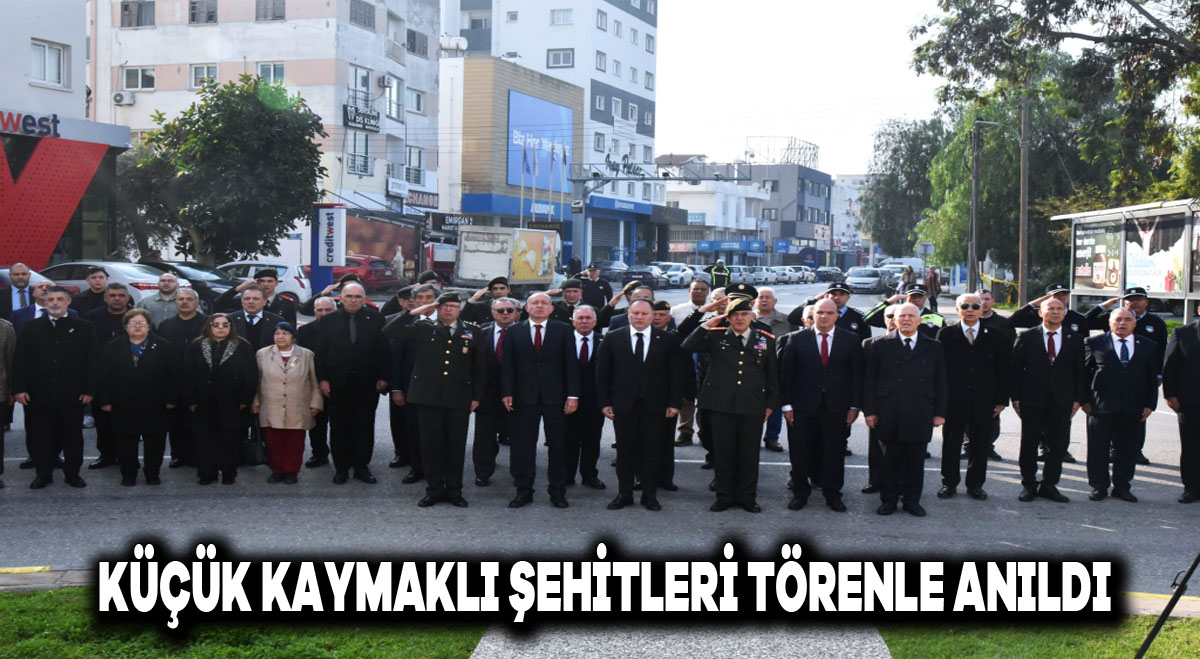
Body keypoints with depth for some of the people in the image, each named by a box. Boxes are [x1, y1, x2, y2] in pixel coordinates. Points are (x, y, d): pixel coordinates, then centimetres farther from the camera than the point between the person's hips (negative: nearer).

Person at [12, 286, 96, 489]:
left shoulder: (83, 328, 5)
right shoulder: (31, 328, 7)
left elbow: (90, 361, 2)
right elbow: (19, 360, 5)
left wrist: (88, 390, -4)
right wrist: (19, 389, -4)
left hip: (72, 395, -1)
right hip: (38, 394, 1)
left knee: (73, 436, 5)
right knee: (41, 436, 5)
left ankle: (73, 474, 16)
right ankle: (43, 474, 15)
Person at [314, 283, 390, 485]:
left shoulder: (376, 319, 1)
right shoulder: (329, 321, 4)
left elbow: (385, 350, 1)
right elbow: (320, 352, 4)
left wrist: (383, 377, -5)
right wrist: (322, 379, -4)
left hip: (368, 383, 0)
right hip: (338, 383, 1)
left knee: (365, 426, 5)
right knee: (340, 427, 6)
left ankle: (362, 466, 14)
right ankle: (341, 467, 14)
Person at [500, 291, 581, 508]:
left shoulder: (563, 330, 5)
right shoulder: (515, 332, 7)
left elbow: (571, 364, 2)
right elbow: (507, 365, 5)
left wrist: (572, 395, -5)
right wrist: (507, 393, -5)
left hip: (555, 396, 0)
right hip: (525, 397, 0)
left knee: (558, 445, 4)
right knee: (523, 445, 1)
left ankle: (558, 492, 12)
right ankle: (524, 491, 10)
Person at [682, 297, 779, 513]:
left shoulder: (766, 341, 8)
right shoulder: (716, 337, 6)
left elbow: (773, 375, 12)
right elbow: (688, 346, -4)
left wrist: (771, 403, 7)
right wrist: (707, 326, -9)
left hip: (753, 406, 0)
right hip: (721, 405, 0)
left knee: (749, 453, 5)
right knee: (723, 452, 5)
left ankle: (747, 497, 17)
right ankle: (725, 496, 17)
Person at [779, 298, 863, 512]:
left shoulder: (851, 340, 3)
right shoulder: (796, 339, 1)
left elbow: (856, 374, 4)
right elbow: (786, 373, 1)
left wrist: (855, 406, -1)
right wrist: (786, 404, -4)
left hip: (836, 406, 0)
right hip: (803, 406, 0)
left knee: (834, 452, 5)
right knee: (800, 452, 4)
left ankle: (832, 494, 17)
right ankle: (800, 493, 17)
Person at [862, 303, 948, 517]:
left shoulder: (933, 347, 8)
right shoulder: (880, 346, 4)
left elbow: (940, 382, 9)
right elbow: (870, 380, 3)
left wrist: (939, 412, 3)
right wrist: (869, 411, -3)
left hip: (920, 416, 1)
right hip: (889, 415, -1)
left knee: (916, 460, 6)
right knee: (890, 459, 4)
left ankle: (912, 500, 17)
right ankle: (888, 499, 15)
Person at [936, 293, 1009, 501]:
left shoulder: (996, 336, 6)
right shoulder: (946, 334, 3)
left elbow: (1003, 371, 6)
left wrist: (1001, 400, 0)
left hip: (984, 403, 1)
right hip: (953, 400, -1)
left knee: (980, 445, 7)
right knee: (950, 443, 6)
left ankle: (975, 485, 18)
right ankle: (949, 483, 18)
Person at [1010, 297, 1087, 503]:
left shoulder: (1075, 340, 7)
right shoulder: (1026, 338, 3)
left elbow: (1081, 372, 7)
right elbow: (1016, 369, 2)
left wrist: (1079, 399, -1)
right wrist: (1015, 397, -4)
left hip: (1062, 401, 1)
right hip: (1032, 400, -1)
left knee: (1058, 445, 4)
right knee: (1029, 445, 3)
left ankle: (1049, 485, 15)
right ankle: (1028, 485, 14)